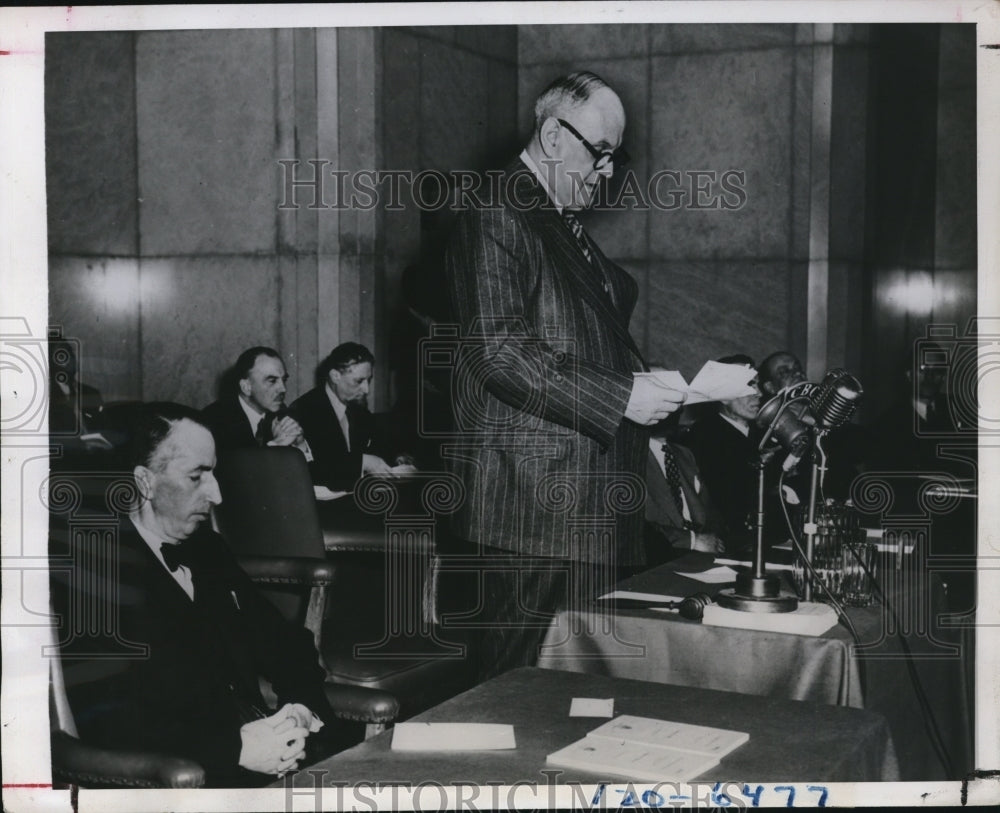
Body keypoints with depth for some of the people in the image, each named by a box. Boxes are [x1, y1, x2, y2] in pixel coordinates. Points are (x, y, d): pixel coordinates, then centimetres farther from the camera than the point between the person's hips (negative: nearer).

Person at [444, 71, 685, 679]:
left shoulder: (567, 229, 22)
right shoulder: (497, 219, -8)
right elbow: (499, 348, -19)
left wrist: (647, 419, 10)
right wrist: (619, 399, -20)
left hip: (592, 499, 9)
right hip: (534, 499, -9)